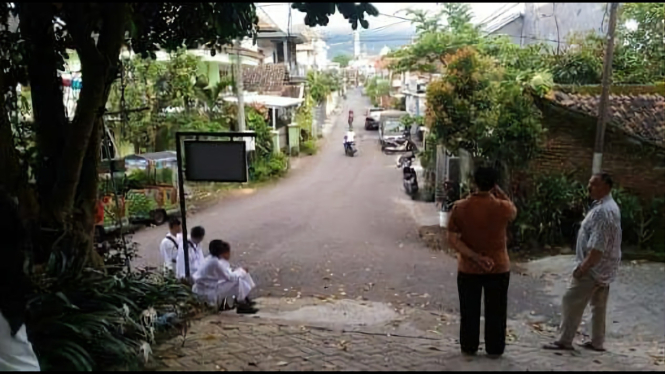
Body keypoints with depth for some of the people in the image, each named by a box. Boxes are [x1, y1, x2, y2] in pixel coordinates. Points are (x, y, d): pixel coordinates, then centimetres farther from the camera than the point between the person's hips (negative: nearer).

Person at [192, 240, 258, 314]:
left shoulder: (214, 258, 3)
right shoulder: (216, 262, -26)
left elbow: (227, 274, 10)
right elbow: (230, 277, -24)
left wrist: (240, 271, -3)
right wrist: (241, 271, -9)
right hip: (207, 293, -10)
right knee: (237, 281, -18)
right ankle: (242, 306, -5)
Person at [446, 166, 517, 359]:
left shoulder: (459, 207, -11)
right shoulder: (502, 207, -14)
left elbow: (452, 239, -14)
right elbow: (514, 211, 12)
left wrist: (475, 257, -16)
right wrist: (499, 191, 8)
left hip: (468, 269, 1)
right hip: (498, 268, 0)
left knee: (469, 311, 14)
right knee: (495, 311, 14)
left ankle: (468, 348, 25)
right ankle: (494, 349, 24)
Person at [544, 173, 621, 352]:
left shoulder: (602, 210, -22)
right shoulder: (609, 206, 12)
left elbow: (598, 245, -27)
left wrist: (584, 267, -22)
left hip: (594, 266, -10)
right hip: (604, 267, 10)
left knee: (572, 302, -5)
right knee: (599, 305, 15)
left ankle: (565, 341, 1)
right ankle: (597, 342, 23)